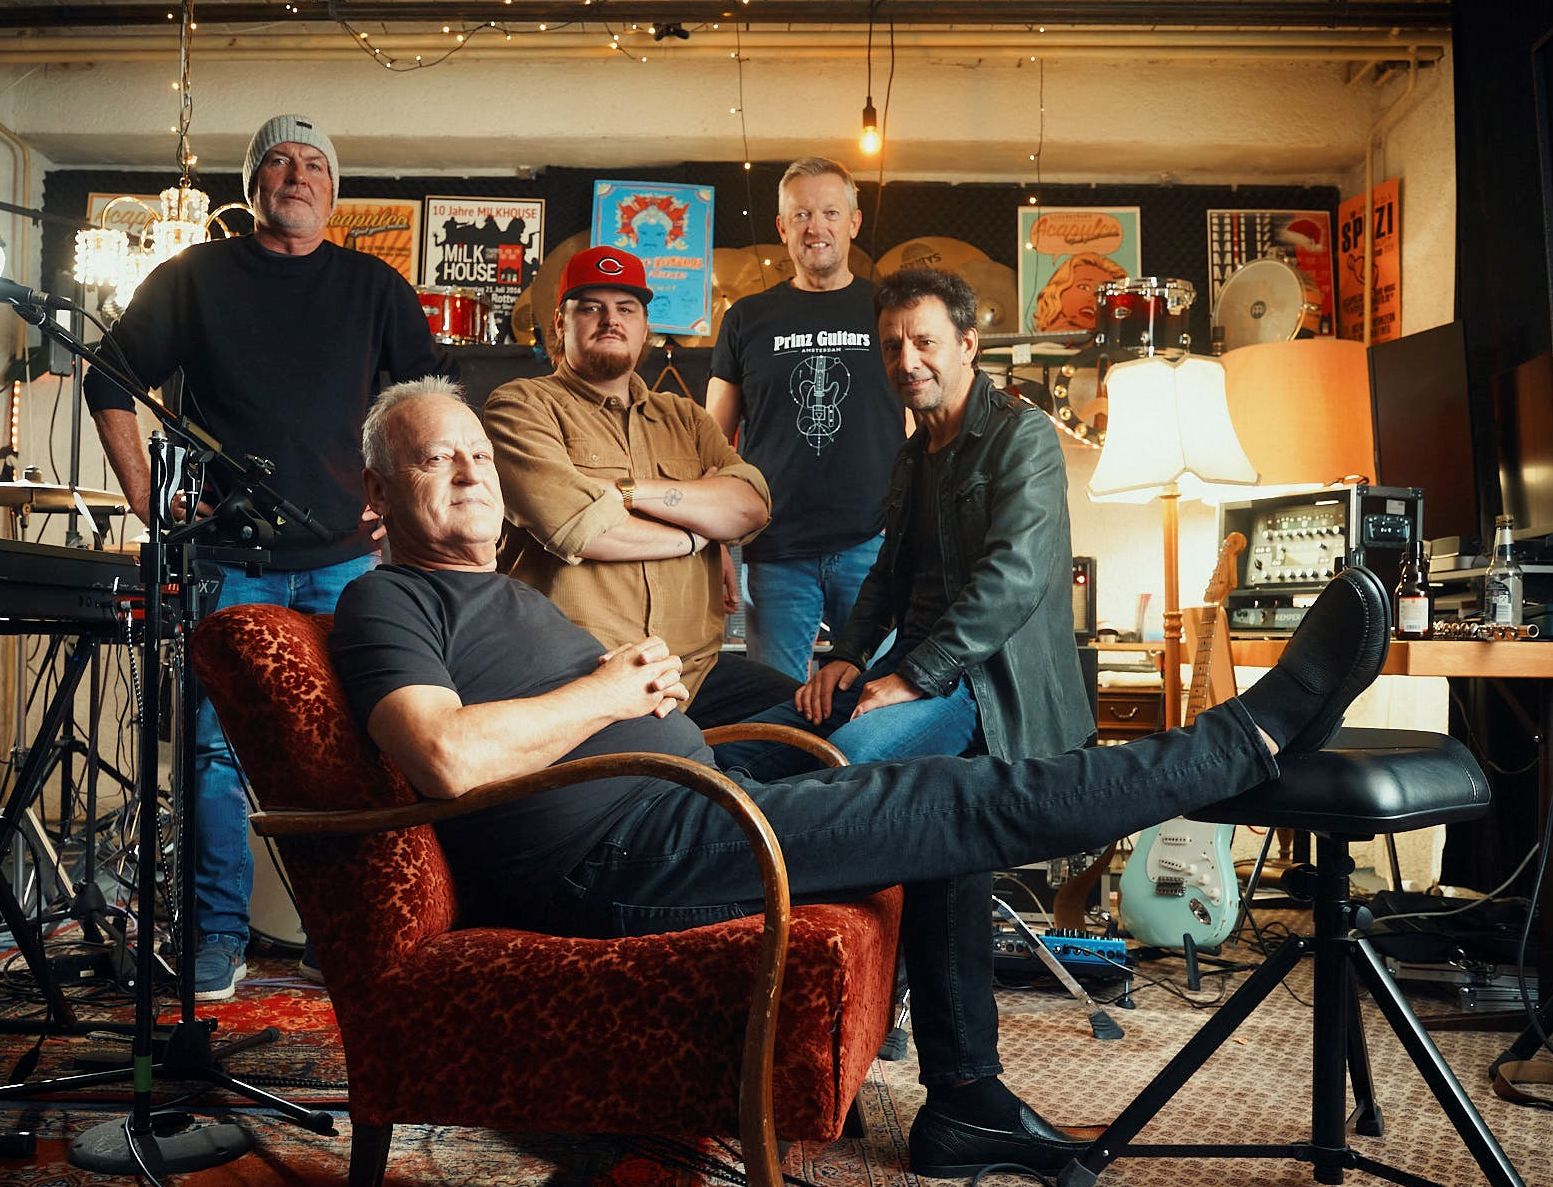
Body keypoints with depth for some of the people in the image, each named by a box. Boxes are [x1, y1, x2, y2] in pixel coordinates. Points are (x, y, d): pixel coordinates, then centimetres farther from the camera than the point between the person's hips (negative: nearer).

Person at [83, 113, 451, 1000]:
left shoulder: (373, 286, 10)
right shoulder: (195, 277, 8)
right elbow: (112, 383, 10)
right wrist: (147, 496, 1)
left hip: (345, 560, 1)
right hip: (226, 557, 0)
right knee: (218, 749, -2)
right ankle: (219, 939, 9)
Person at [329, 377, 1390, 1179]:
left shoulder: (506, 592, 26)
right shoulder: (389, 602, -2)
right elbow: (449, 759, -22)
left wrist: (651, 677, 2)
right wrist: (611, 692, -11)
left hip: (678, 815, 10)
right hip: (609, 855, -10)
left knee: (939, 812, 15)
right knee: (966, 803, -13)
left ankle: (963, 1101, 17)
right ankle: (1260, 732, -2)